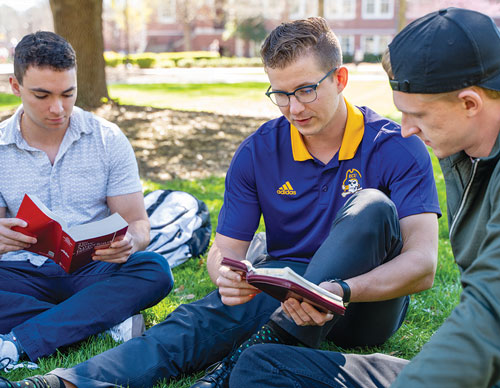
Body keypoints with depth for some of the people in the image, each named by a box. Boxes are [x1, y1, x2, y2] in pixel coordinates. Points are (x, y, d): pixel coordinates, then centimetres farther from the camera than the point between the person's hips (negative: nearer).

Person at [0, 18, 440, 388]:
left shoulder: (397, 148, -12)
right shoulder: (258, 152, -3)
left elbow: (422, 263, -21)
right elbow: (224, 249, -3)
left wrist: (339, 292, -41)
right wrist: (227, 276, -30)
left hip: (370, 300, -2)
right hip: (284, 283, 2)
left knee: (373, 207, -31)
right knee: (203, 319, -28)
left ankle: (262, 348, -38)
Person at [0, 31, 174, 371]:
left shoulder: (108, 140, -1)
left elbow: (138, 224, -1)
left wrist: (129, 242, -27)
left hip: (93, 269, 0)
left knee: (155, 270, -31)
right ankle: (108, 321, -23)